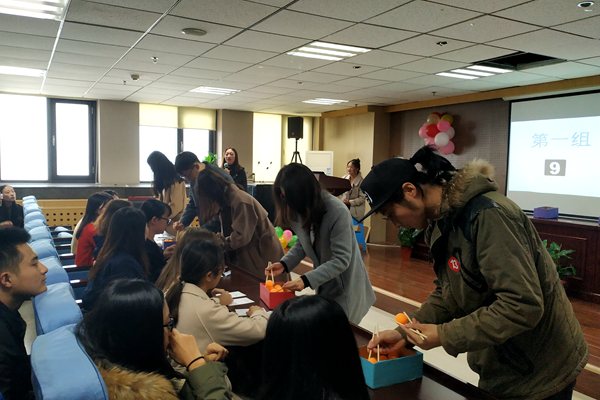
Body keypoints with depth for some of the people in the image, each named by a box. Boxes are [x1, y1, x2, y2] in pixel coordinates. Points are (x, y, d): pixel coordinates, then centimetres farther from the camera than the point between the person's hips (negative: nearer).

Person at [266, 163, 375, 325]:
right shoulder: (300, 210, -9)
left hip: (345, 287, -6)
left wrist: (306, 280, -33)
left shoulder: (337, 212, -29)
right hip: (323, 286, 6)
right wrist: (284, 264, -13)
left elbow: (341, 260, -27)